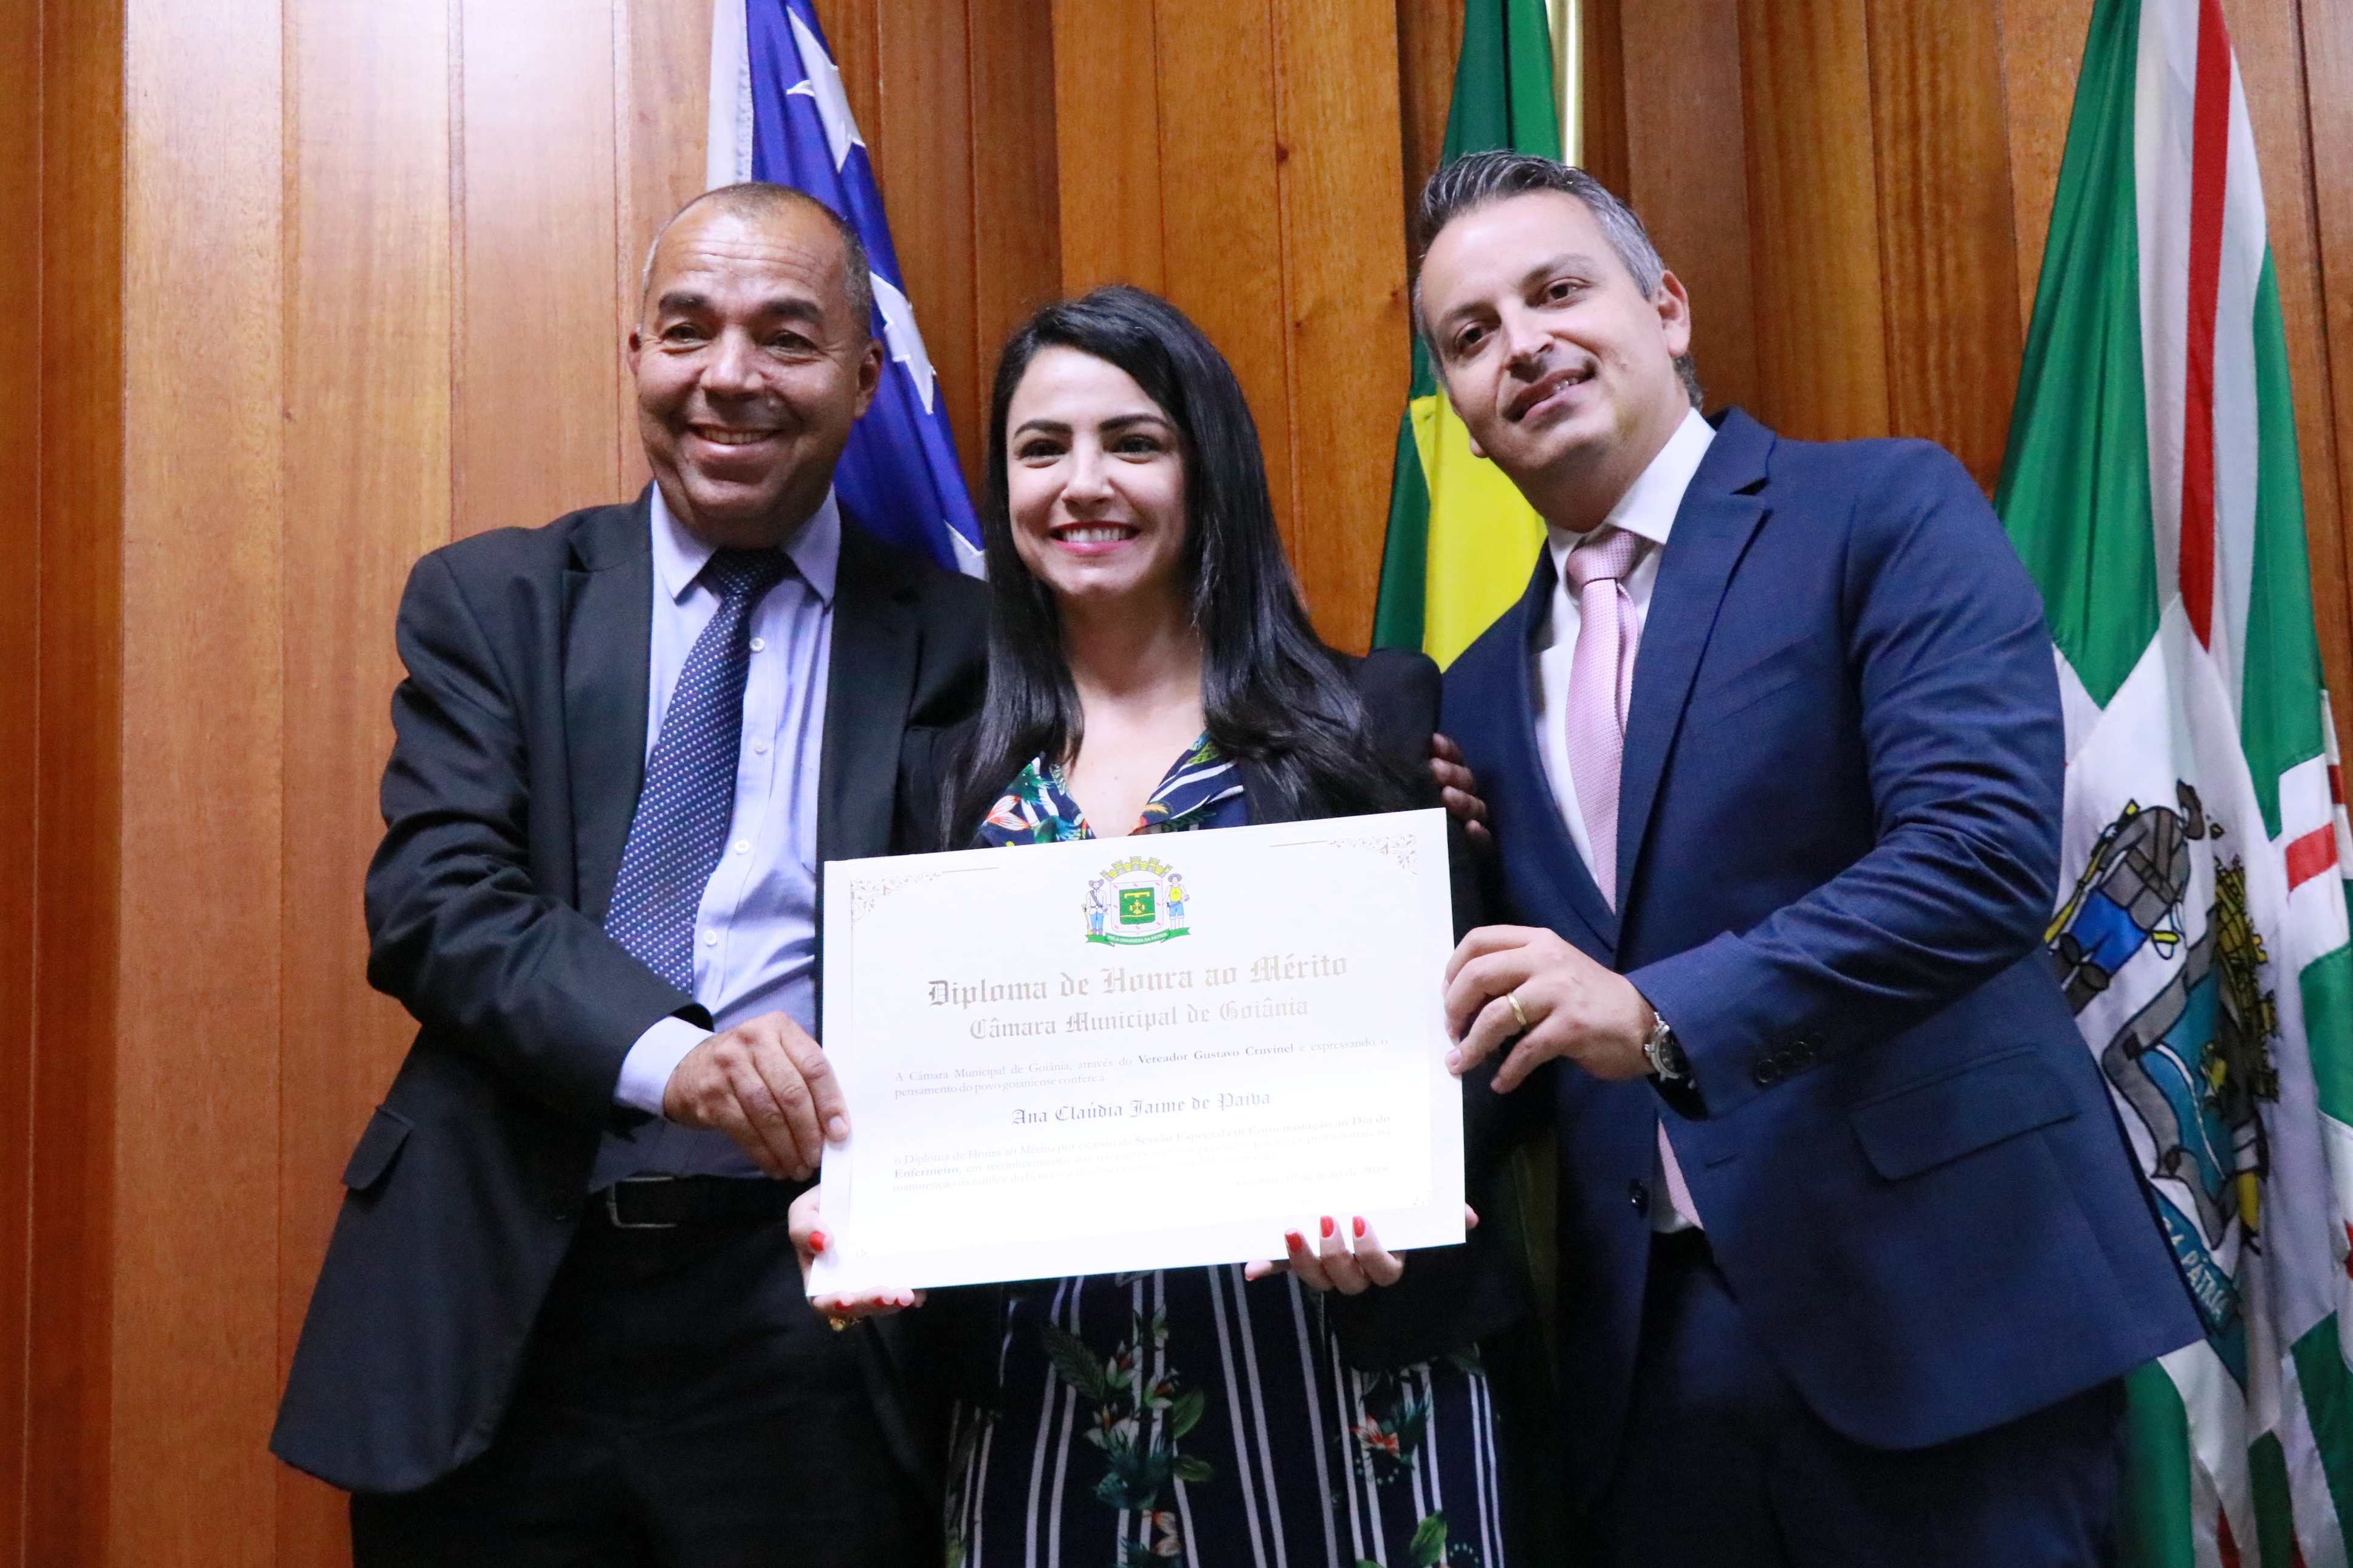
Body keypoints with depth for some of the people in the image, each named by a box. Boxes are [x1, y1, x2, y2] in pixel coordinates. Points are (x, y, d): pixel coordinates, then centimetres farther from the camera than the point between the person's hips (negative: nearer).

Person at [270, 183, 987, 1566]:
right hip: (496, 1301, 1)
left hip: (804, 1309, -1)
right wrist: (665, 1051, -21)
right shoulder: (488, 602, 7)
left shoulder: (959, 643, 4)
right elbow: (435, 899, -4)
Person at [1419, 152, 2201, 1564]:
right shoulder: (1482, 694, 14)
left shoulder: (1885, 512, -4)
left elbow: (1986, 848, -18)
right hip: (1647, 1347, 5)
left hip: (1933, 1306, -5)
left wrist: (1663, 1015, -25)